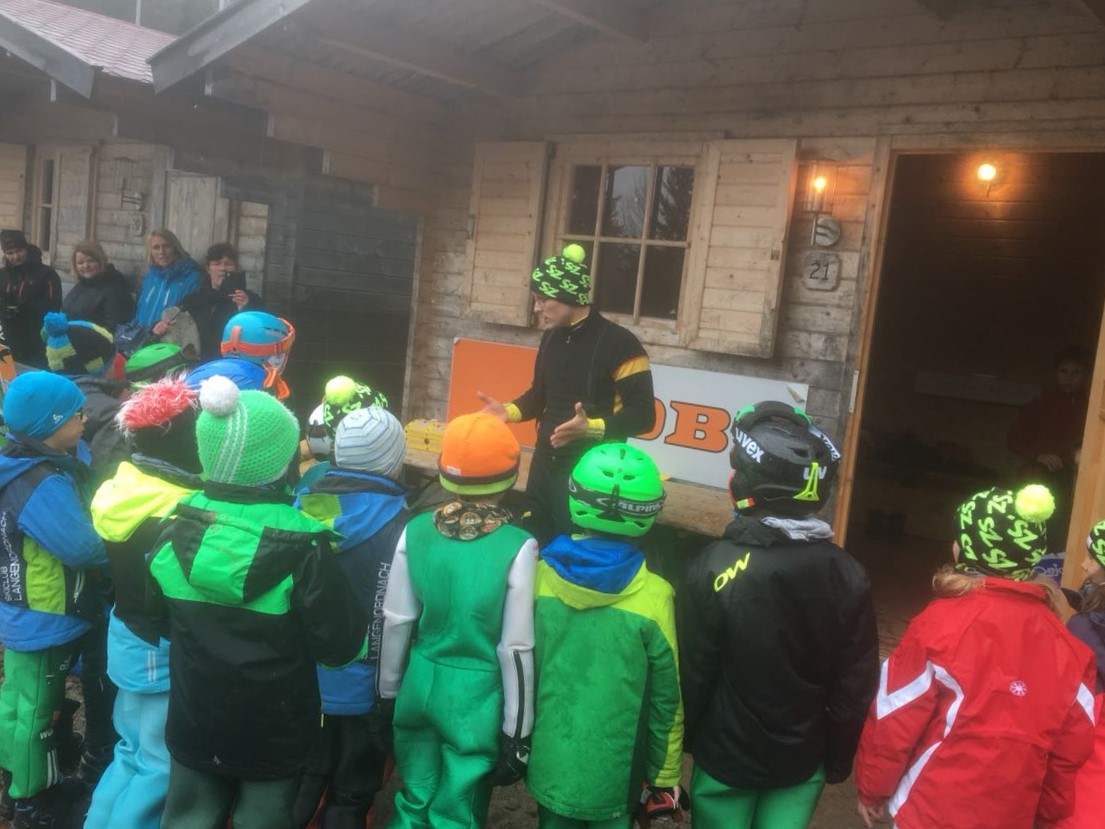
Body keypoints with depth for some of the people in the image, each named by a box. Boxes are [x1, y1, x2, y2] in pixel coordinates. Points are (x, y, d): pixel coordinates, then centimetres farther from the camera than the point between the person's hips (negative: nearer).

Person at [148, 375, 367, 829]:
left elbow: (161, 618, 6)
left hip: (193, 722, 4)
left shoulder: (175, 530, -10)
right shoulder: (301, 546, -25)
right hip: (273, 731, -3)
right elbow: (339, 645, -18)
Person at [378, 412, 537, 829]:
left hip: (421, 688, 4)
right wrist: (517, 732, -5)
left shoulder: (415, 532, -8)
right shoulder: (517, 547, -19)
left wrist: (388, 692, 14)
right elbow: (516, 648, -15)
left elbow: (396, 622, -1)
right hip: (476, 699, -3)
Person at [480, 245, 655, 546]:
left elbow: (642, 415, -17)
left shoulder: (619, 344, -15)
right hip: (544, 463, 7)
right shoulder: (552, 338, 9)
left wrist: (592, 428, -31)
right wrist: (509, 411, 3)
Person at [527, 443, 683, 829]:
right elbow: (665, 700, -9)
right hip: (613, 773, -2)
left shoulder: (541, 575, -11)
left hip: (549, 763, 2)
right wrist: (665, 778, 6)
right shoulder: (653, 597, -18)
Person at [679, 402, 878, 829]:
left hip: (727, 757, -3)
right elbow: (856, 687, -2)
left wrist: (680, 742, 3)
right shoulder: (848, 575, -10)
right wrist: (838, 761, 12)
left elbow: (692, 673, -13)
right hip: (804, 759, 3)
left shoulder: (715, 567, -22)